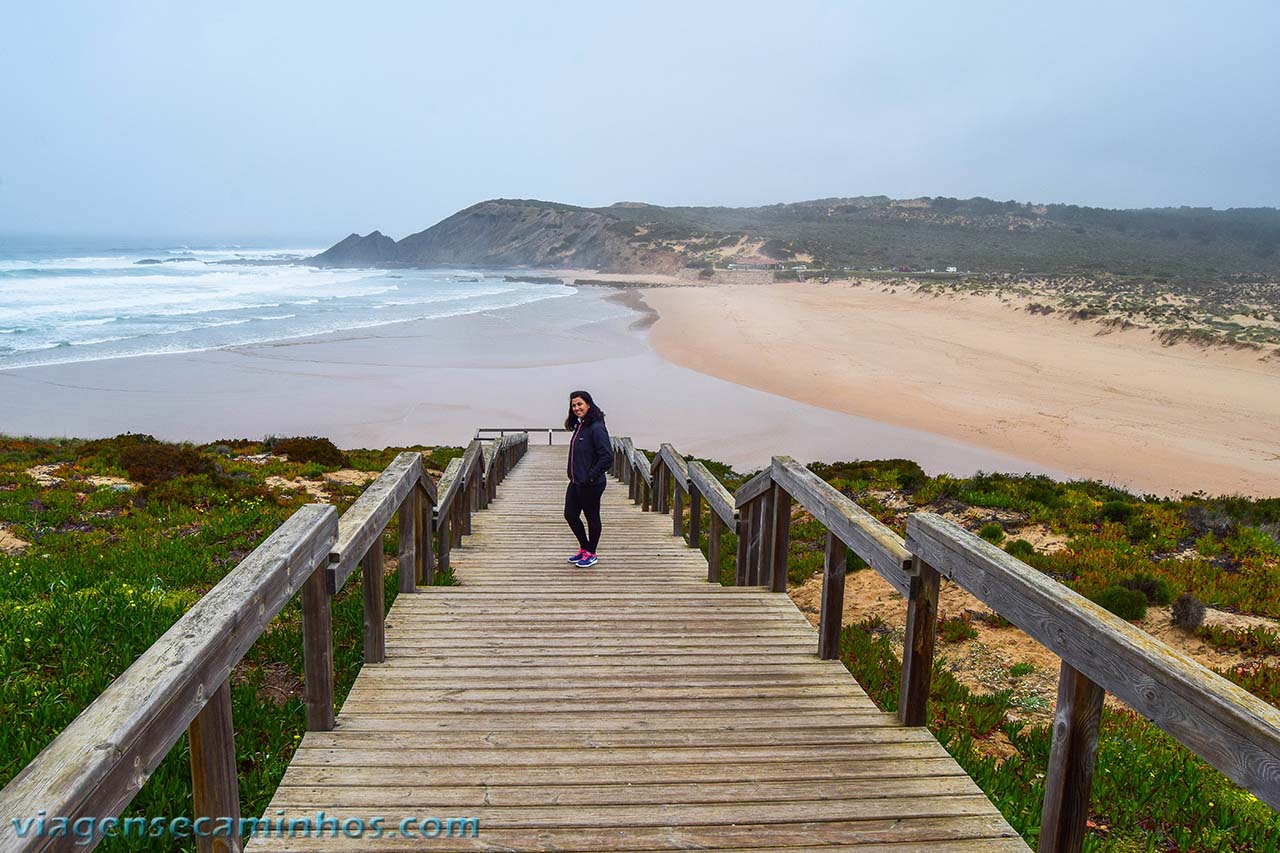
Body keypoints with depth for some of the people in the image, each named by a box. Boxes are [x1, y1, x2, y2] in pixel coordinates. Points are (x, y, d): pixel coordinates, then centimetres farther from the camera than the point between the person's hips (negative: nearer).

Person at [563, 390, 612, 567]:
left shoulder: (596, 428, -18)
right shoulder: (580, 426, 10)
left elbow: (607, 456, -23)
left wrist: (591, 476, -20)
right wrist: (575, 475, 13)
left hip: (591, 484, -9)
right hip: (576, 482, 9)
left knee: (592, 517, 7)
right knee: (570, 515, 14)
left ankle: (591, 553, 22)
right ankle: (584, 548, 32)